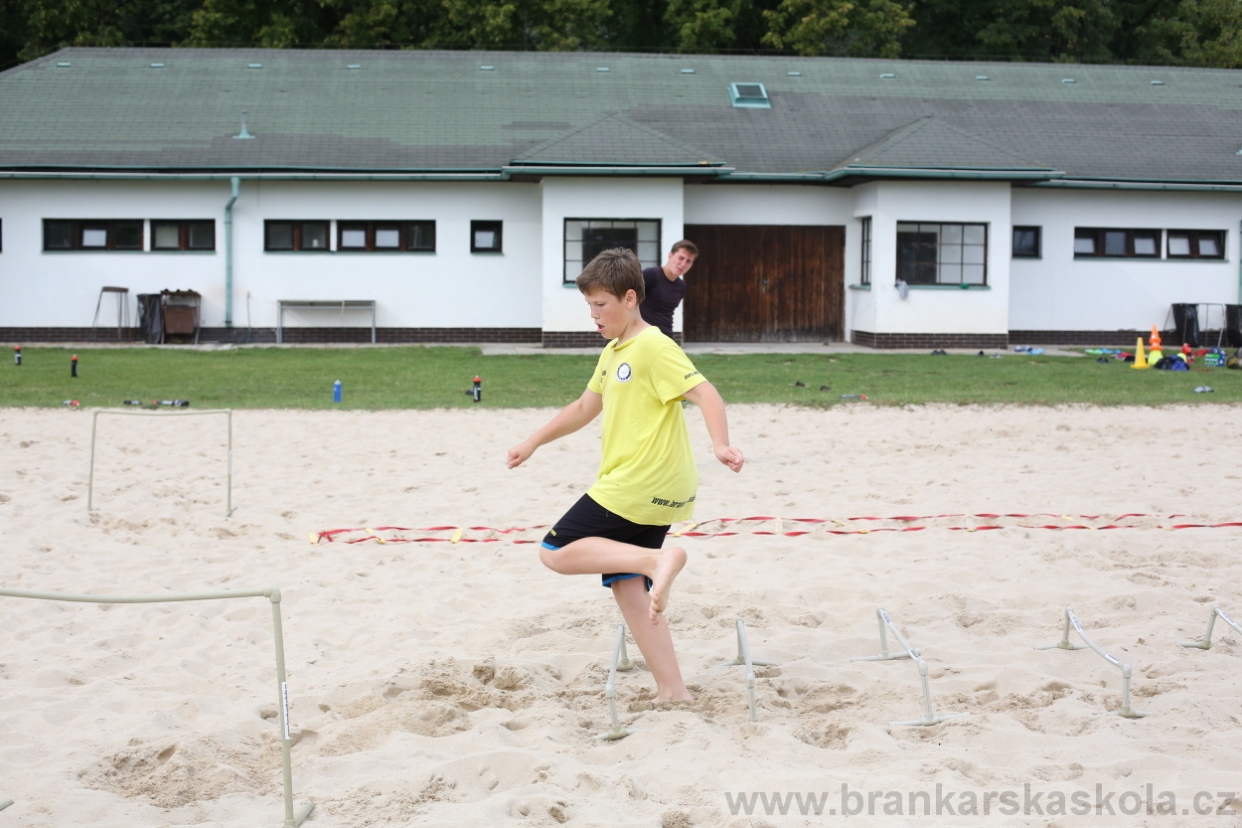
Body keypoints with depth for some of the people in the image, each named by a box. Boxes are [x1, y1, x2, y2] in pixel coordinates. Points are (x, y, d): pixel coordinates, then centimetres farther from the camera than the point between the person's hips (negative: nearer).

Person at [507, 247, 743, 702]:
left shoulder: (653, 347, -12)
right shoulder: (612, 353, 17)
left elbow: (705, 393, -22)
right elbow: (585, 407, 30)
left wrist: (720, 444, -38)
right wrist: (532, 442, 32)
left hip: (640, 487, -10)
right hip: (650, 492, 10)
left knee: (557, 552, -7)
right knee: (627, 586, 8)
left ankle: (656, 559, -21)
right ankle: (672, 689, 8)